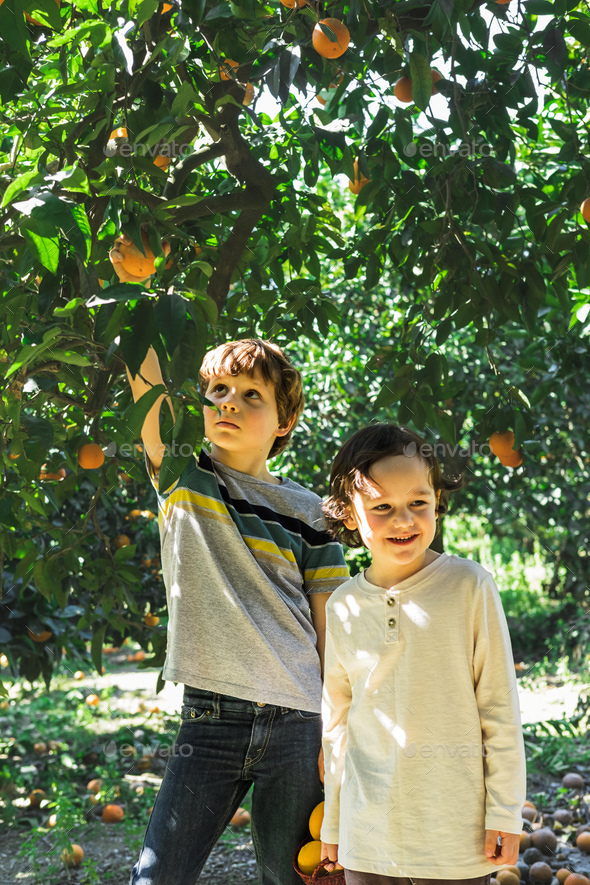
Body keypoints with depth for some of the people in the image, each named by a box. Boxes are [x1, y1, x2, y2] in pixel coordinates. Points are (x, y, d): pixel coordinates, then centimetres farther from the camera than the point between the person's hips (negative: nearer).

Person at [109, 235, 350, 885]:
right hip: (210, 717, 0)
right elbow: (148, 386, -10)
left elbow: (332, 631, 7)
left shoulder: (306, 511, 7)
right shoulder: (182, 481, 6)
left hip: (296, 724, 1)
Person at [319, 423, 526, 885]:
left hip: (455, 832, -3)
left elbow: (500, 708, -3)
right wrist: (333, 823, 15)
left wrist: (505, 812, -4)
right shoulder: (343, 606, 3)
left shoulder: (470, 587, -7)